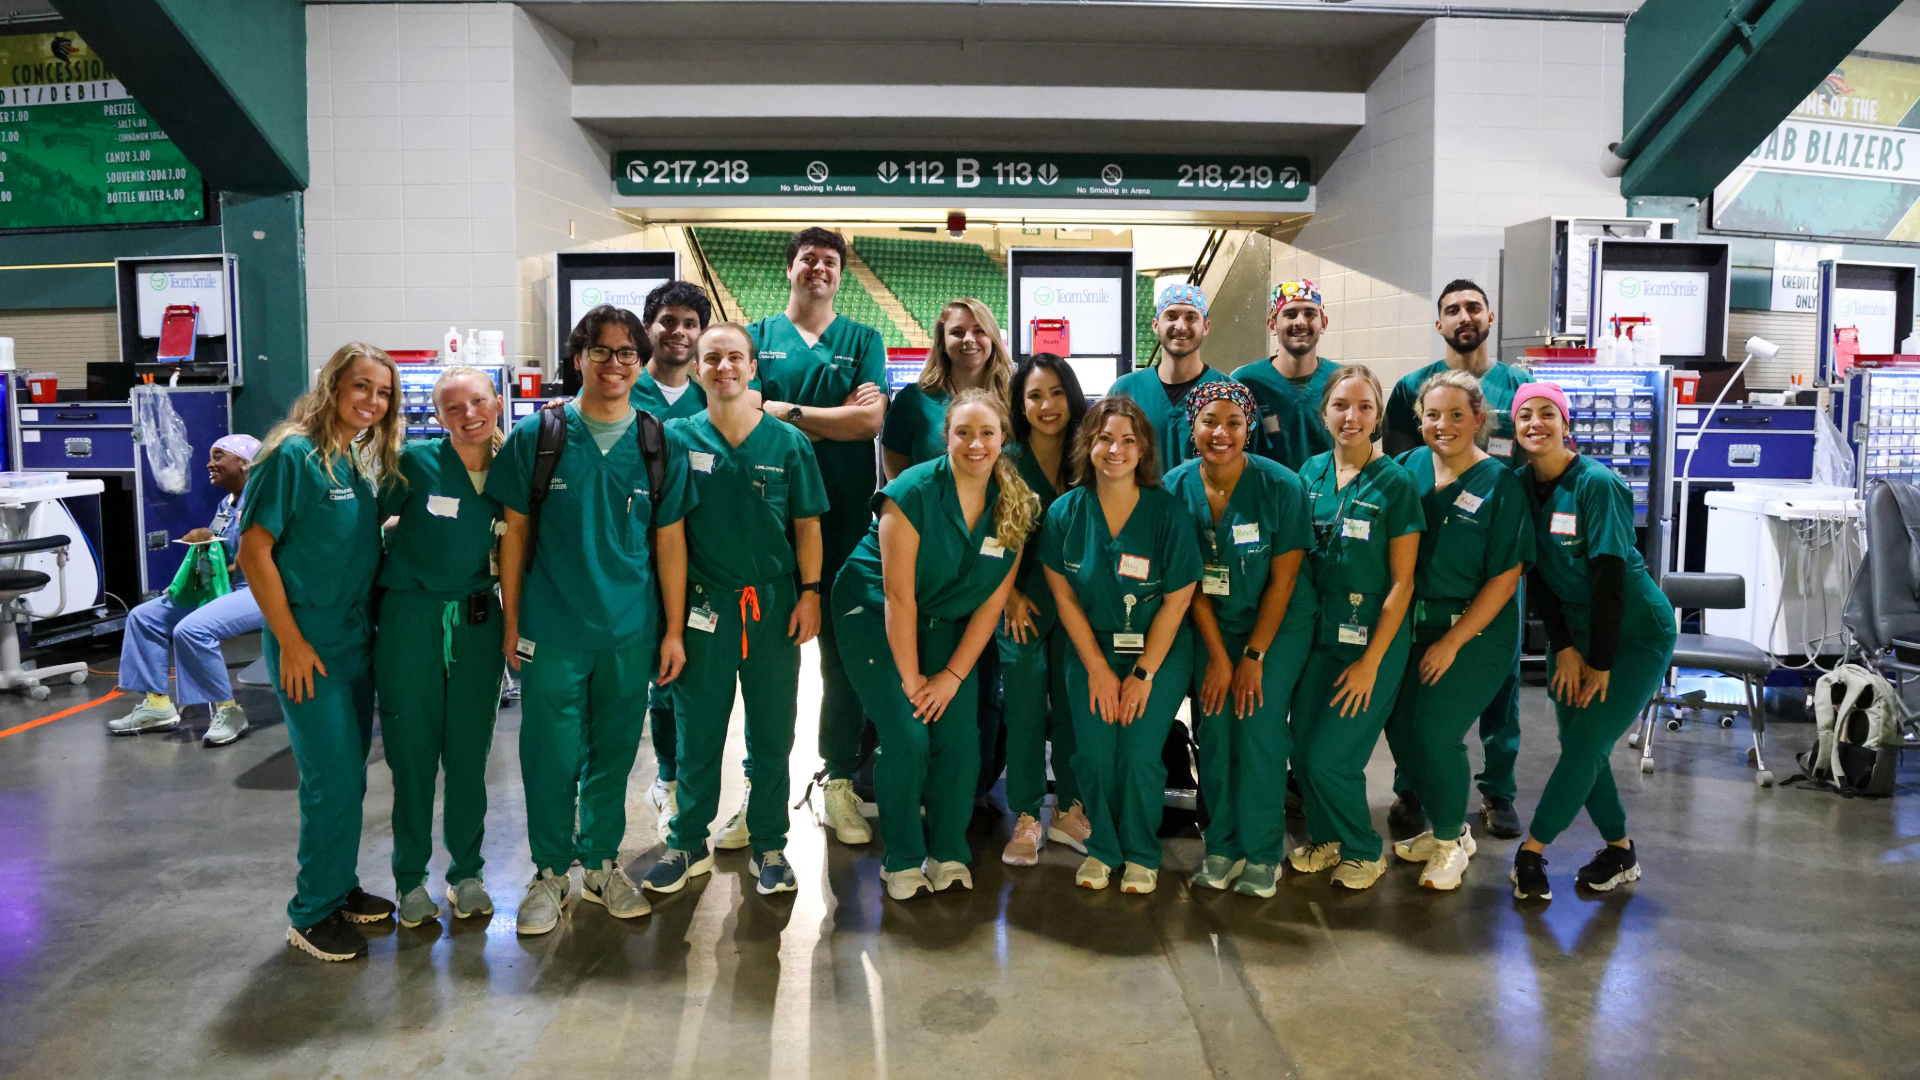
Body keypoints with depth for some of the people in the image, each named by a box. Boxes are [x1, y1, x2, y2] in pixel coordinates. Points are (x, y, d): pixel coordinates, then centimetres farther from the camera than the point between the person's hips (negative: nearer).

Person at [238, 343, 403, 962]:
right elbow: (254, 553, -15)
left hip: (356, 642, 7)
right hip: (308, 645, -7)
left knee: (349, 775, 14)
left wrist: (371, 620, 11)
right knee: (333, 779, -4)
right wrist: (291, 642, -16)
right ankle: (313, 913, 11)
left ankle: (340, 888, 29)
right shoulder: (293, 455, -14)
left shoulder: (362, 462, 8)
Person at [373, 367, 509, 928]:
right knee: (412, 754, 6)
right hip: (411, 620, -2)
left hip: (477, 622, 2)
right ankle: (411, 878, 23)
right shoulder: (416, 461, -8)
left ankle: (467, 871, 26)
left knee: (469, 754, 9)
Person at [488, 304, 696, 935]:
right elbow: (516, 534, 2)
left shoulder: (661, 446, 2)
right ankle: (551, 872, 24)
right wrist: (511, 624, 2)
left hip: (630, 633, 2)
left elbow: (670, 543, 4)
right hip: (552, 629, -1)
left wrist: (674, 631, 2)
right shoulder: (536, 438, -2)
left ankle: (601, 864, 31)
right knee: (551, 757, 4)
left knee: (614, 753, 13)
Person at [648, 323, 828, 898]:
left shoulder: (788, 441, 1)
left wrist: (810, 593, -2)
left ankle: (769, 846, 24)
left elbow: (807, 525, 5)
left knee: (772, 733, 8)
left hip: (774, 603, 1)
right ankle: (688, 845, 26)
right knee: (697, 732, 9)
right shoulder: (677, 438, 0)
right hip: (703, 604, 0)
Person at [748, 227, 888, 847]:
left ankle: (839, 782, 16)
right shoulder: (757, 337, 11)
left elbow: (872, 421, -4)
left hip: (845, 516, 1)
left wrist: (789, 412, -6)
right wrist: (838, 415, -8)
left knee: (845, 649, 4)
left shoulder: (863, 341, 11)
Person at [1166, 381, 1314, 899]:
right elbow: (1192, 580, -5)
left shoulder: (1281, 486, -16)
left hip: (1277, 624, -2)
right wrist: (1217, 657, -7)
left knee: (1259, 730, -8)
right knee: (1214, 730, -2)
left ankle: (1262, 854, 9)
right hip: (1212, 626, 3)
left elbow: (1283, 579, -12)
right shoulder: (1177, 486, -8)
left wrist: (1254, 656, -12)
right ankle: (1222, 846, 15)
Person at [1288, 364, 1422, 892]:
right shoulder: (1311, 472, 3)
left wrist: (1371, 661, -12)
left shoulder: (1395, 483, -10)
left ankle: (1364, 852, 22)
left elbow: (1402, 581, -10)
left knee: (1329, 758, -4)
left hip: (1372, 639, -4)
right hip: (1317, 631, 5)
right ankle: (1325, 838, 34)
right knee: (1302, 750, 8)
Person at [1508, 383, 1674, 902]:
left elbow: (1609, 577, -21)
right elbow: (1537, 572, 0)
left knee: (1585, 745, -9)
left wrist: (1600, 662, -18)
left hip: (1635, 631, -6)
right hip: (1570, 627, 6)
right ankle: (1620, 852, 25)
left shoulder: (1597, 483, -20)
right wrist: (1564, 647, -7)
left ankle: (1532, 849, 3)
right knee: (1581, 748, 7)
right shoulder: (1522, 484, -3)